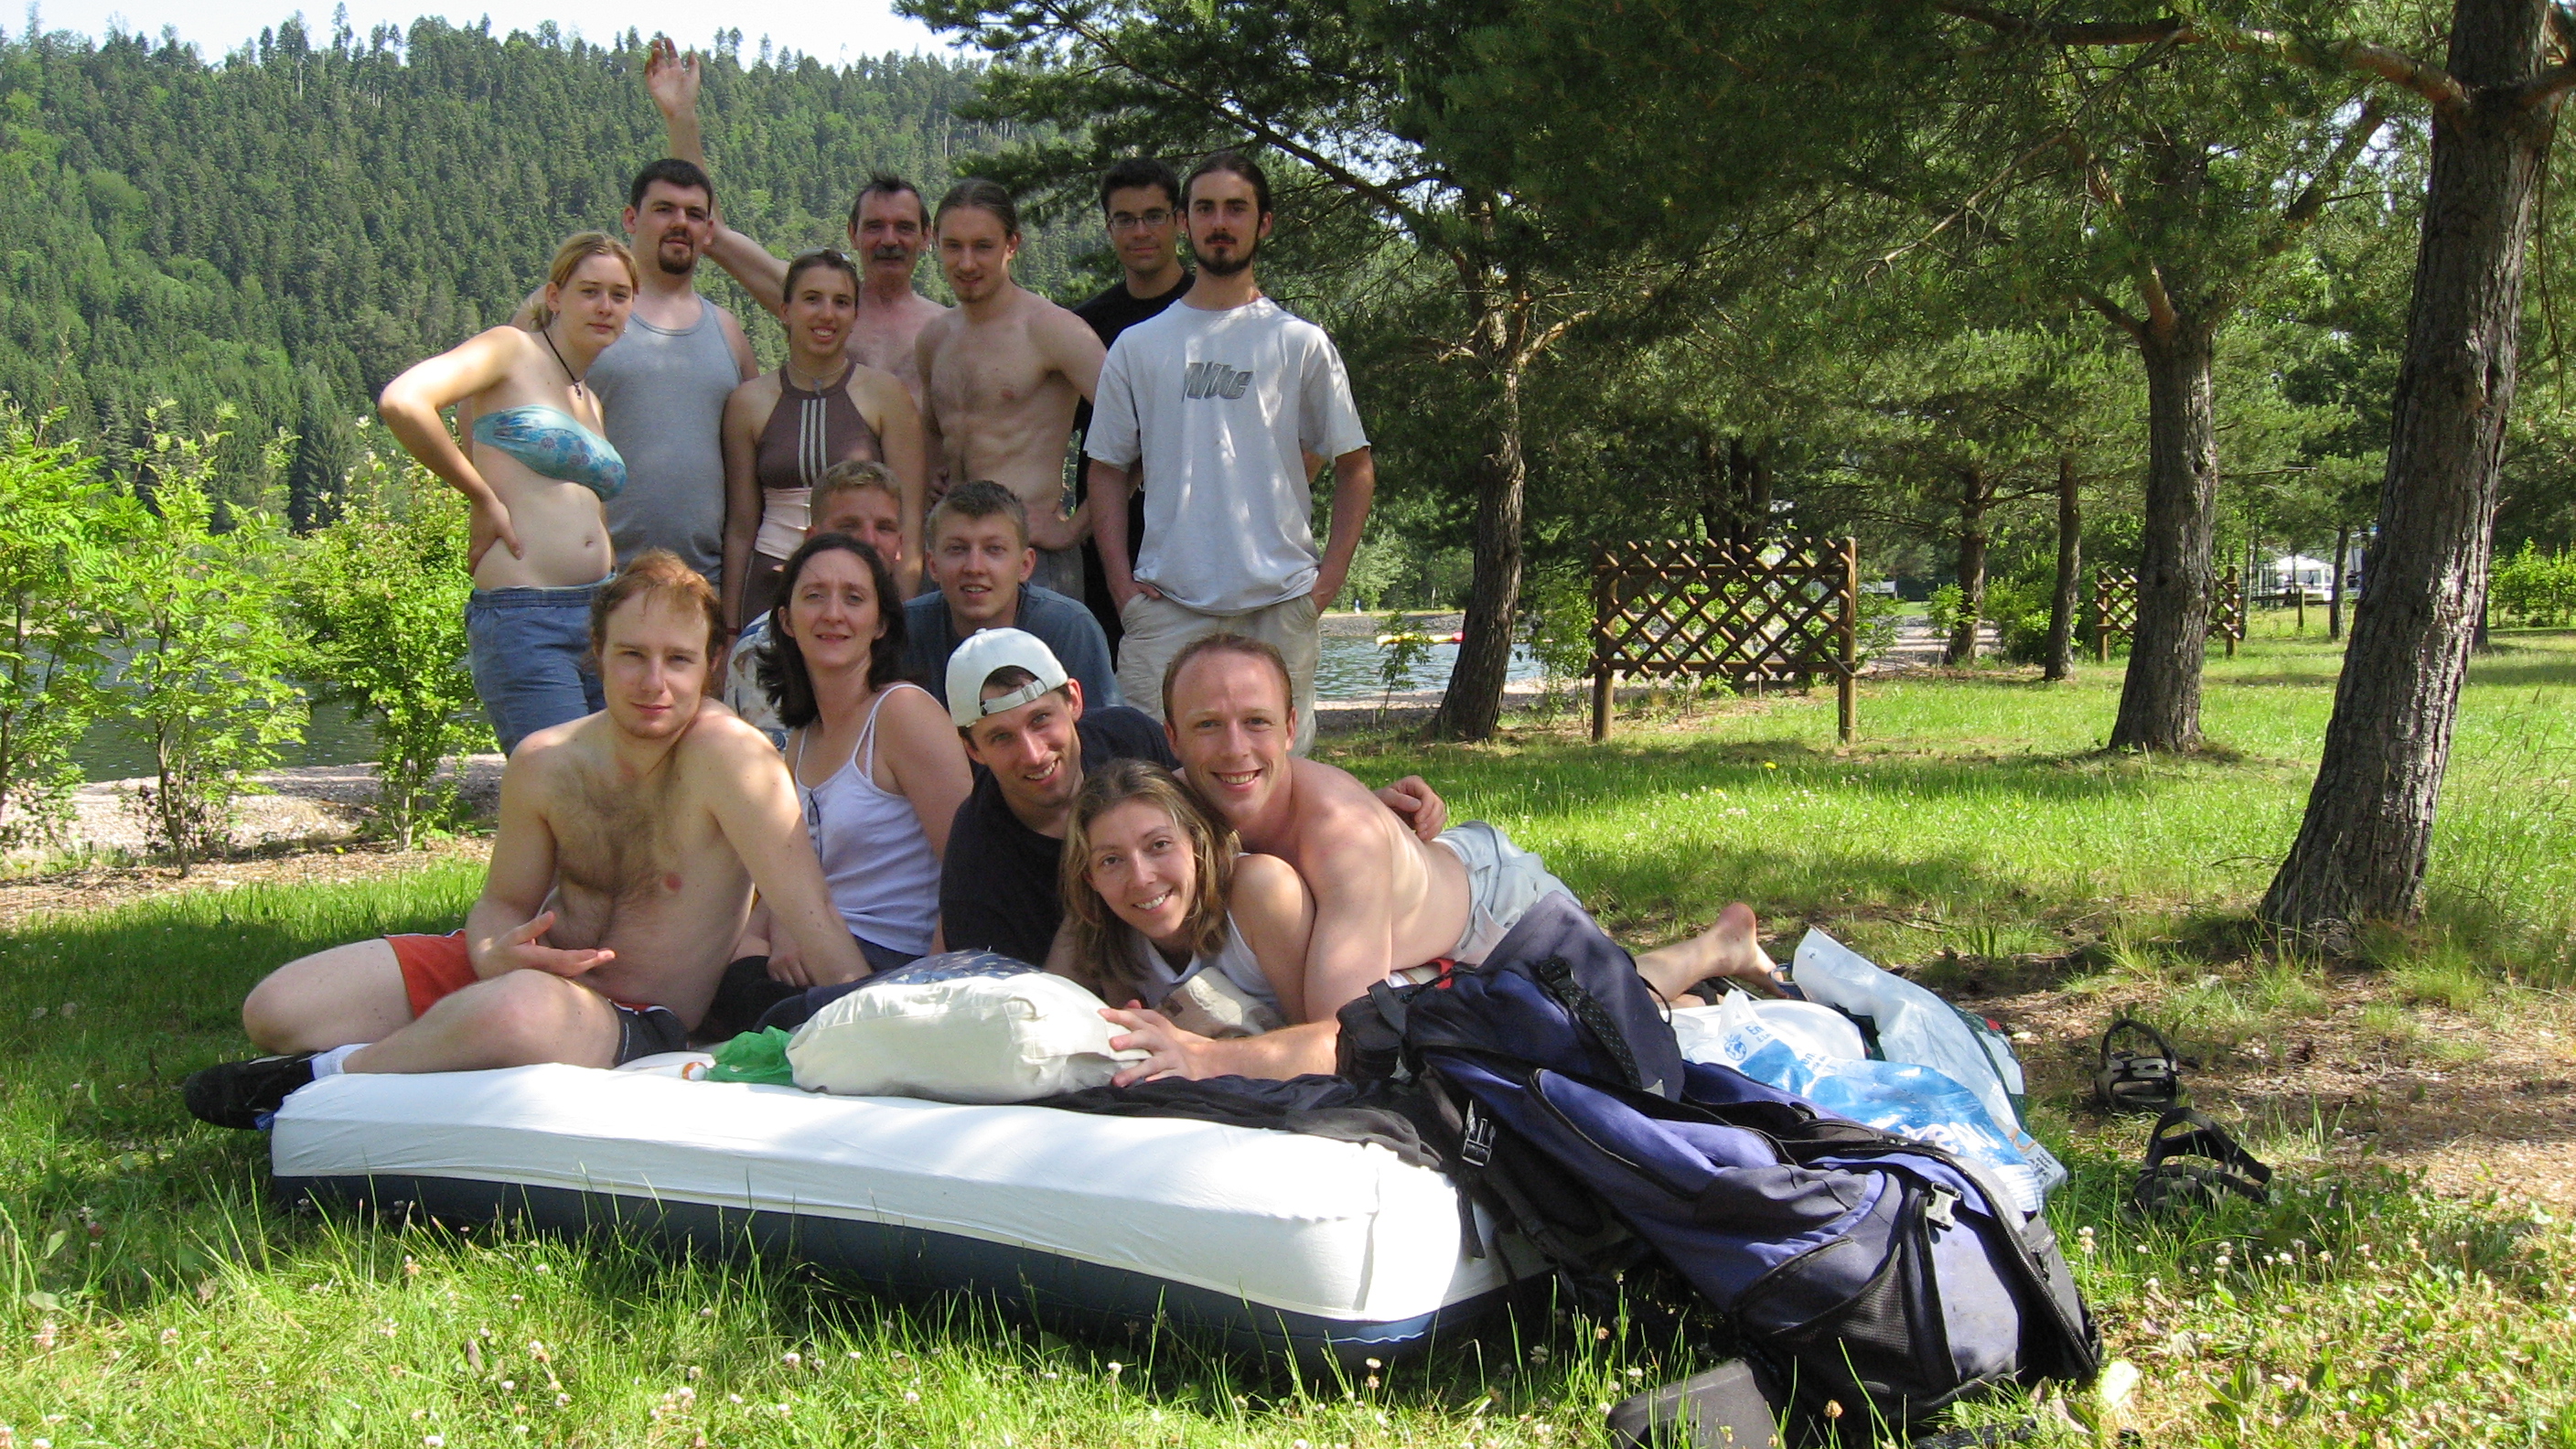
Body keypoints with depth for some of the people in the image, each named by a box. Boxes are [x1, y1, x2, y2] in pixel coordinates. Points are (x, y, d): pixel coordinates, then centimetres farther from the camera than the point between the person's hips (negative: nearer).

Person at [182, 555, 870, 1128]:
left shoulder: (727, 753, -22)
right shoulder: (543, 765, -5)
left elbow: (812, 917, -25)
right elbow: (504, 902, 7)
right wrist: (496, 952, -18)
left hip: (635, 1024, -5)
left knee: (520, 1006, -40)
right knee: (275, 1009, -4)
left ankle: (328, 1076, -13)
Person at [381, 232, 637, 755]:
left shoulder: (595, 404, 20)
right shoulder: (512, 351, -1)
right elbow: (401, 401, -18)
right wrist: (483, 498, -11)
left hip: (602, 619, 7)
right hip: (521, 622, -7)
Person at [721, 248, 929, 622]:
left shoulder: (884, 394, 1)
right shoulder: (750, 401, 5)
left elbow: (908, 520, -1)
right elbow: (741, 527, 9)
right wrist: (729, 629, 7)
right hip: (772, 588, 1)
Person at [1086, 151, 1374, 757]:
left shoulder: (1301, 344, 8)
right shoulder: (1137, 346, 11)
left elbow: (1356, 468, 12)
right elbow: (1107, 468, 14)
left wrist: (1331, 572, 1)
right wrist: (1119, 578, 2)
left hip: (1279, 603, 0)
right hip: (1167, 605, 1)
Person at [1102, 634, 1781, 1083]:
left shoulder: (1341, 830, -46)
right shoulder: (1176, 804, -30)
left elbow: (1357, 1034, -55)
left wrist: (1210, 1056, -72)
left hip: (1496, 892, -6)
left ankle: (1720, 944, 46)